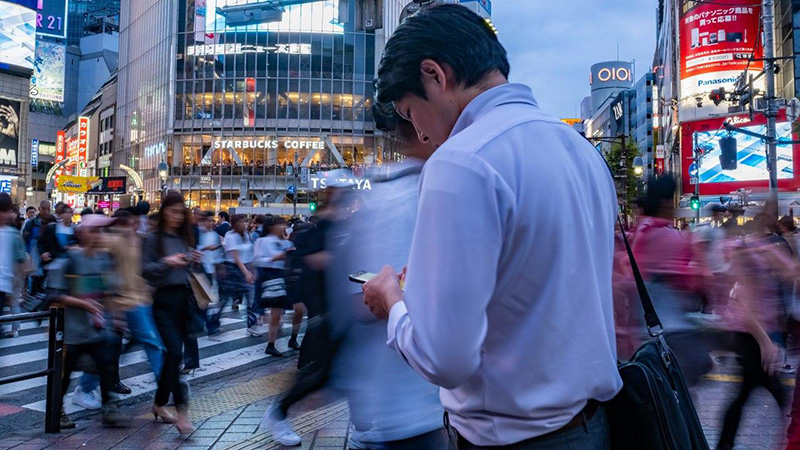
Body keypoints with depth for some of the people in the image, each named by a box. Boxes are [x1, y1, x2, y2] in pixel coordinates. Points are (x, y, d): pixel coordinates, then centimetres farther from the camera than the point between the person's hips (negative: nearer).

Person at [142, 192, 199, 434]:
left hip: (183, 299, 6)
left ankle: (159, 403, 25)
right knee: (175, 353, -14)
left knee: (172, 354, 10)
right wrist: (166, 262, -23)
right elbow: (145, 270, -8)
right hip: (164, 300, -6)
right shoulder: (154, 239, -3)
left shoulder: (184, 238, 13)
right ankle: (181, 411, -11)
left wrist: (194, 261, -1)